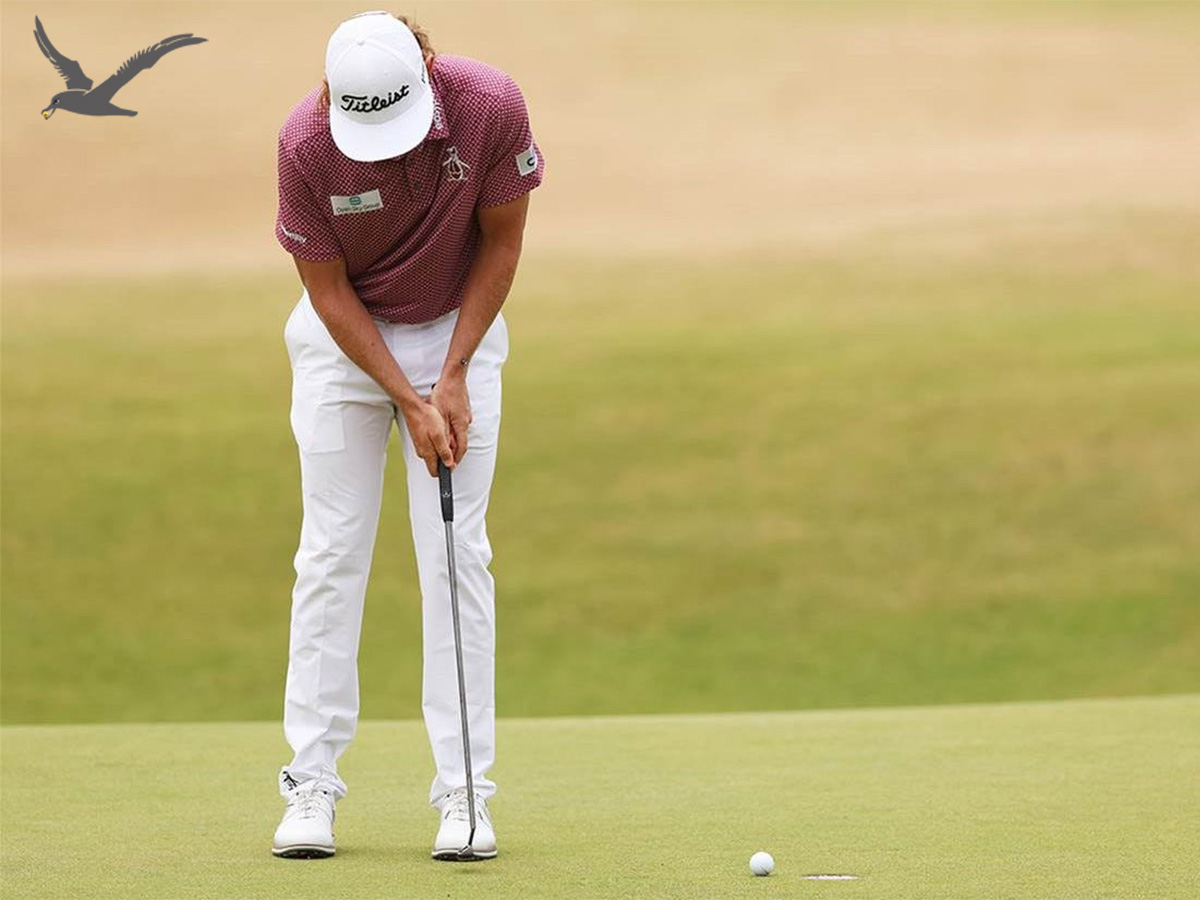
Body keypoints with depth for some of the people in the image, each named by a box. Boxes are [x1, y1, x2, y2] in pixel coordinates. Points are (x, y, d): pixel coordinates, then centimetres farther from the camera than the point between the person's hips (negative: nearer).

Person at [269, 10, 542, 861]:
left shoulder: (491, 106, -25)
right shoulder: (306, 143, -25)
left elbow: (502, 241, -10)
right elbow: (329, 289, -14)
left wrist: (454, 376, -12)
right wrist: (408, 401, -18)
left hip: (458, 329, 1)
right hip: (346, 337, 0)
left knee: (459, 556, -5)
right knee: (332, 553, -3)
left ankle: (465, 791, -4)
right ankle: (312, 783, 3)